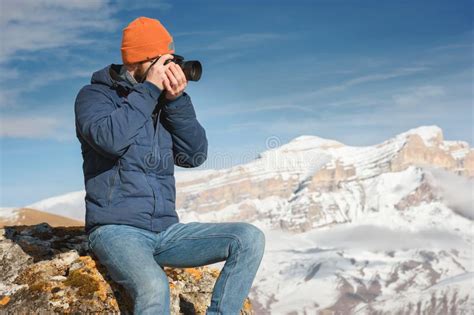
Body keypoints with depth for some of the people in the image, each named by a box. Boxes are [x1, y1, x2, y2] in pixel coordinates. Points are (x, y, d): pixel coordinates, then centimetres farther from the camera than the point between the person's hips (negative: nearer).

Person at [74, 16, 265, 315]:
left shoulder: (165, 103, 14)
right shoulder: (95, 95, 1)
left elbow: (195, 156, 3)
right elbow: (110, 139, -21)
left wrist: (177, 100, -7)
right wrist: (149, 90, -14)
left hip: (166, 230, 5)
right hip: (116, 229, -5)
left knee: (250, 238, -13)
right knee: (153, 287, -36)